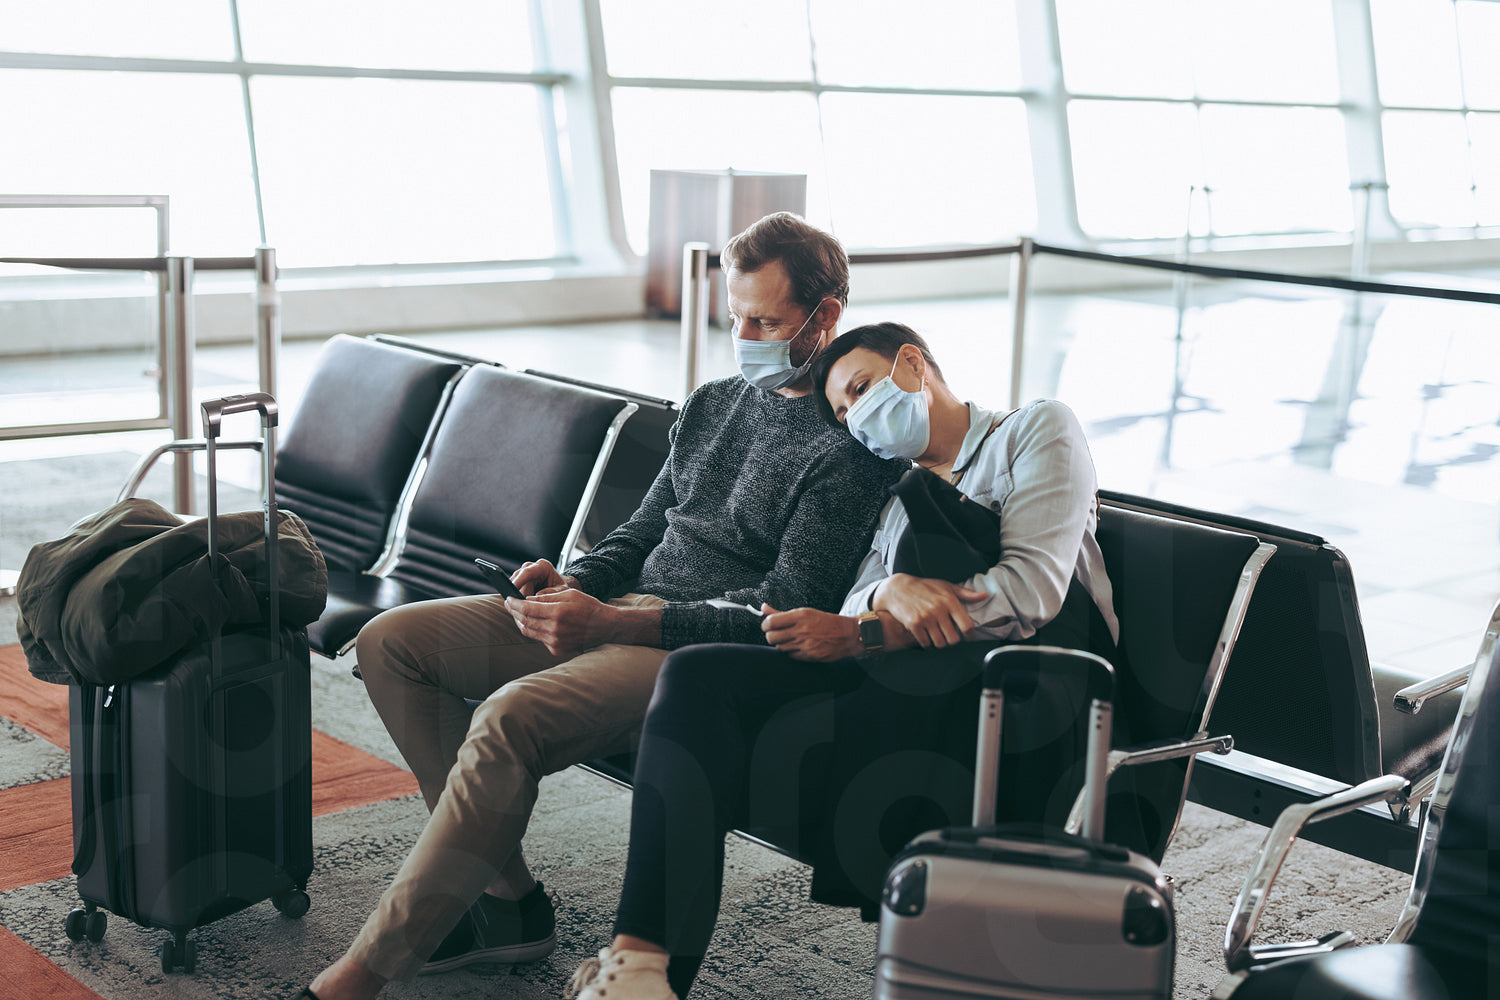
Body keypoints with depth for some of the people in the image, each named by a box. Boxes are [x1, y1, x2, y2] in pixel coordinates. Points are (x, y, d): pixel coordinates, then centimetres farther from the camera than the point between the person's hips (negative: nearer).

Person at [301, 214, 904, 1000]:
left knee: (510, 717, -34)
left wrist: (612, 624, -24)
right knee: (390, 642, -2)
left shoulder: (849, 447, -10)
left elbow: (788, 611, -17)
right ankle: (507, 897, -7)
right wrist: (572, 582, 0)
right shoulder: (713, 404, 18)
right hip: (618, 615, 10)